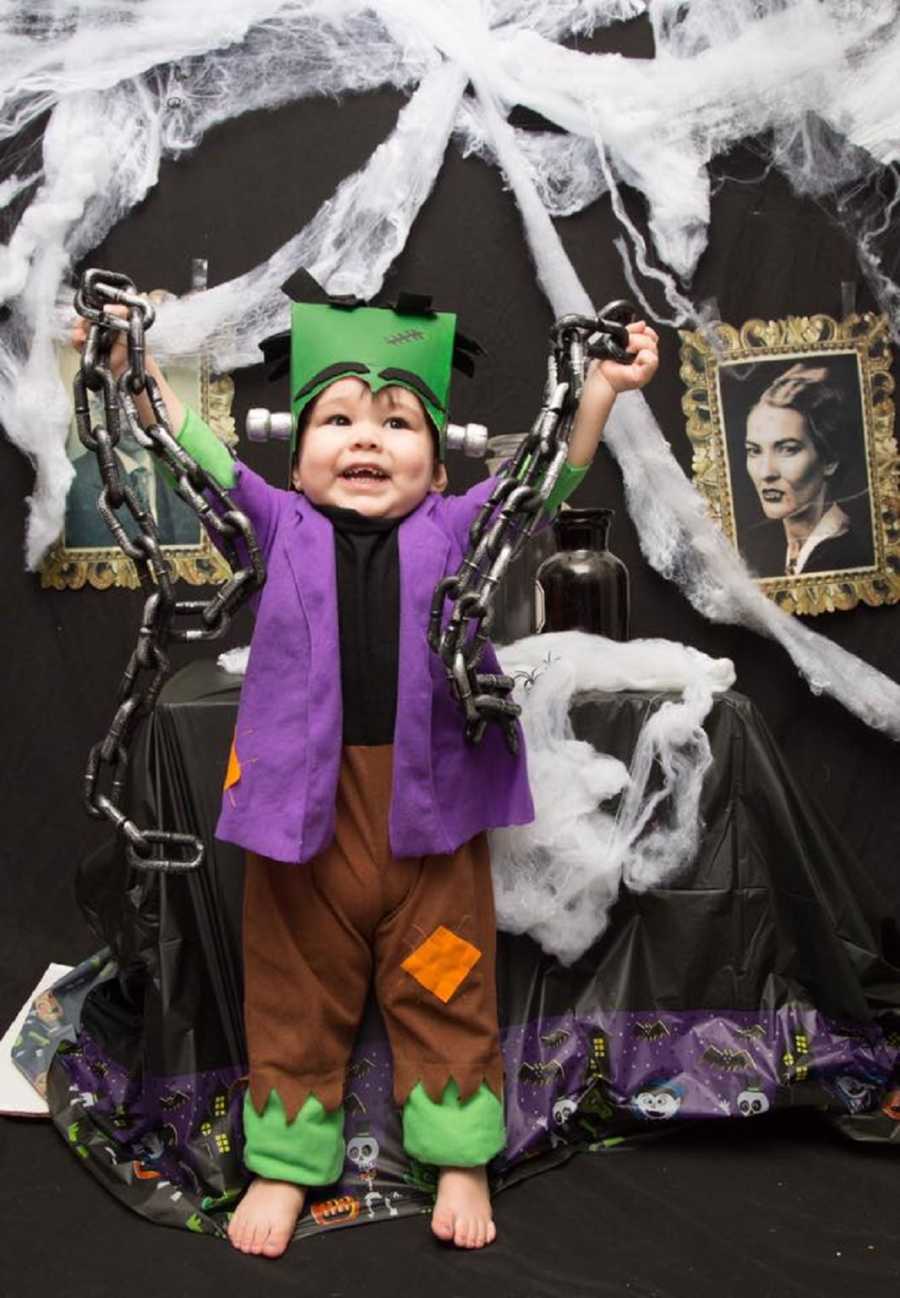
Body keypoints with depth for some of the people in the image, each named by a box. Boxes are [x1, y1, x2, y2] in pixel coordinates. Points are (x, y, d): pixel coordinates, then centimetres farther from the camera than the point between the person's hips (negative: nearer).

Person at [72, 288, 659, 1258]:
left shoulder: (453, 528, 5)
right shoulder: (281, 529, 7)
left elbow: (550, 477, 0)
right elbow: (201, 452, 4)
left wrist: (601, 386, -11)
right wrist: (136, 368, -3)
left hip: (430, 805, 0)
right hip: (305, 804, 1)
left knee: (445, 989, 12)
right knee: (296, 991, 14)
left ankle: (460, 1159, 29)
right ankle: (286, 1162, 31)